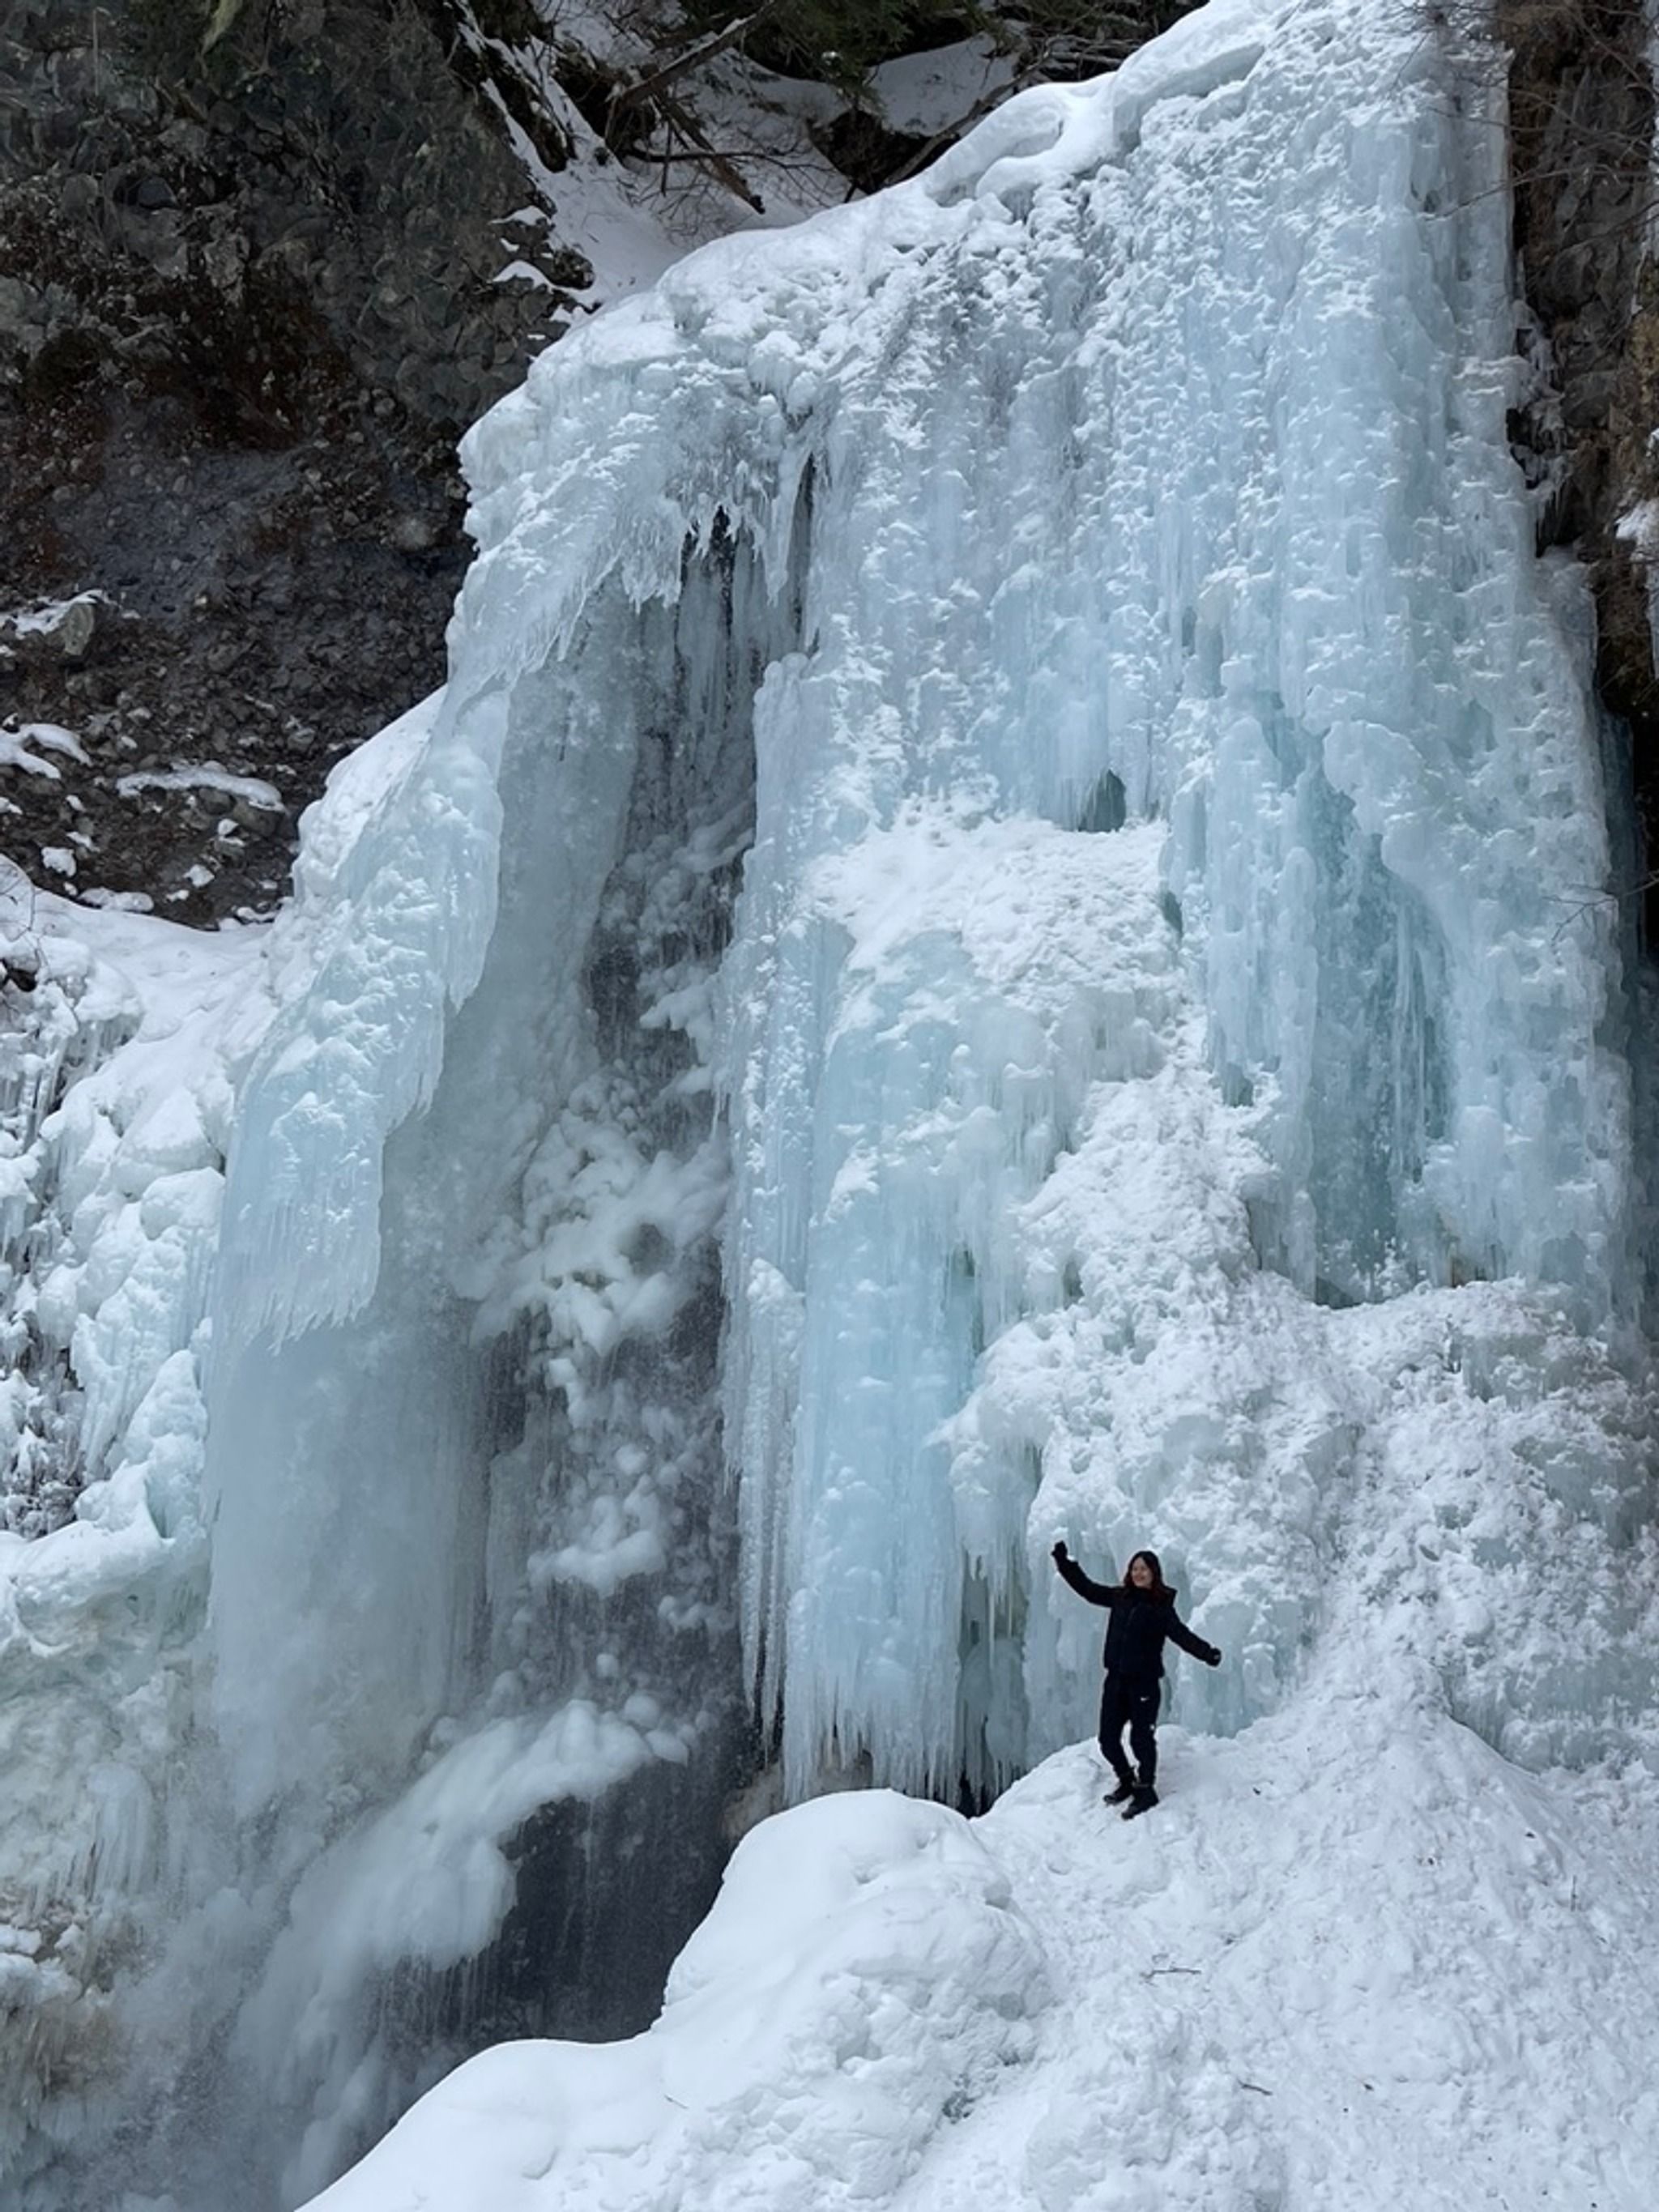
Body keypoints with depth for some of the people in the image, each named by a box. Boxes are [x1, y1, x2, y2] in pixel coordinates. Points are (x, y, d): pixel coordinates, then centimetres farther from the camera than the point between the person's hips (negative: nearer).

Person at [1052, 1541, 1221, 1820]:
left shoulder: (1161, 1606, -6)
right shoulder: (1120, 1597, 7)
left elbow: (1181, 1634, -15)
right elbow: (1086, 1588, 16)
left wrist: (1206, 1653, -31)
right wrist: (1064, 1562, 14)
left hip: (1144, 1681, -5)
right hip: (1116, 1678, 5)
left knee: (1141, 1738, -2)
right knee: (1108, 1738, 9)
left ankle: (1146, 1789, 16)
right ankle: (1127, 1781, 30)